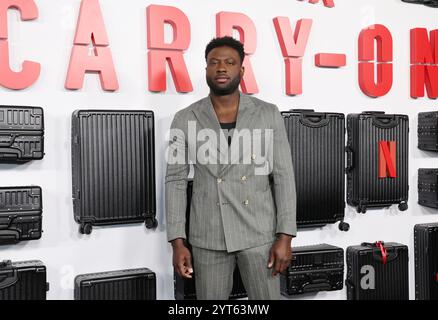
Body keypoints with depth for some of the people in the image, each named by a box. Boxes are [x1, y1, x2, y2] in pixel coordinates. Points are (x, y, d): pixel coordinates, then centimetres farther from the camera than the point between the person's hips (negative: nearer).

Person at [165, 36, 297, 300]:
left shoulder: (268, 114, -2)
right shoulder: (186, 119, -1)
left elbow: (283, 176, -3)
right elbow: (176, 181, 0)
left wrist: (285, 236, -8)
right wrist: (177, 242, -6)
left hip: (259, 234, 0)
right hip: (208, 237, 1)